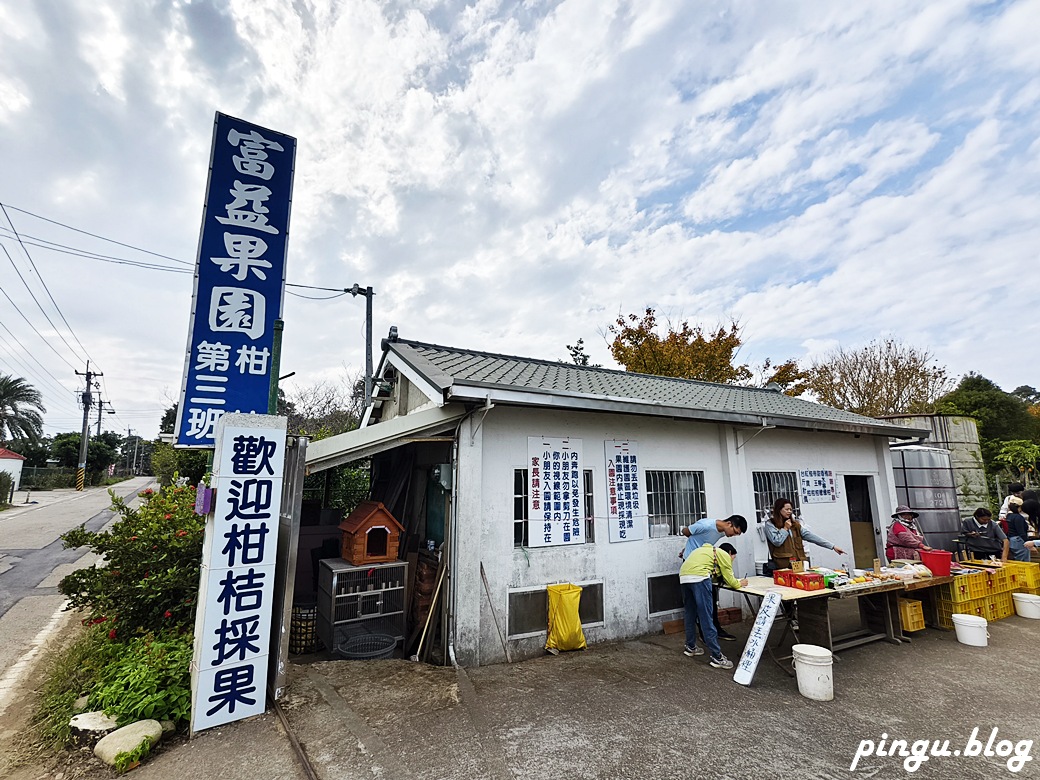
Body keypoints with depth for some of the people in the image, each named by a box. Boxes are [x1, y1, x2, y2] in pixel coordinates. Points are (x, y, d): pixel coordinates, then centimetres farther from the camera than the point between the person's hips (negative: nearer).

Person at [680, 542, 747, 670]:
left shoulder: (707, 550, 35)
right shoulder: (724, 554, 14)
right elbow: (730, 580, 14)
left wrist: (735, 582, 33)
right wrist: (740, 584, 33)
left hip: (683, 577, 8)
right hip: (698, 577, -8)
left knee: (691, 614, 21)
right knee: (706, 618, -3)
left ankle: (690, 647, 32)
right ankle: (716, 656, 1)